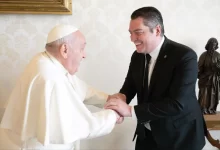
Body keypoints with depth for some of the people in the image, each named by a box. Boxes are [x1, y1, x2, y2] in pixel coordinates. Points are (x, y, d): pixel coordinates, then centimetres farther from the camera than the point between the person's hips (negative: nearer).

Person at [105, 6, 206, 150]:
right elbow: (129, 87, 5)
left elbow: (177, 104, -30)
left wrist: (130, 110, -32)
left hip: (180, 136, -5)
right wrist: (120, 99, -19)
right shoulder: (137, 56, -2)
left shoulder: (185, 56, -22)